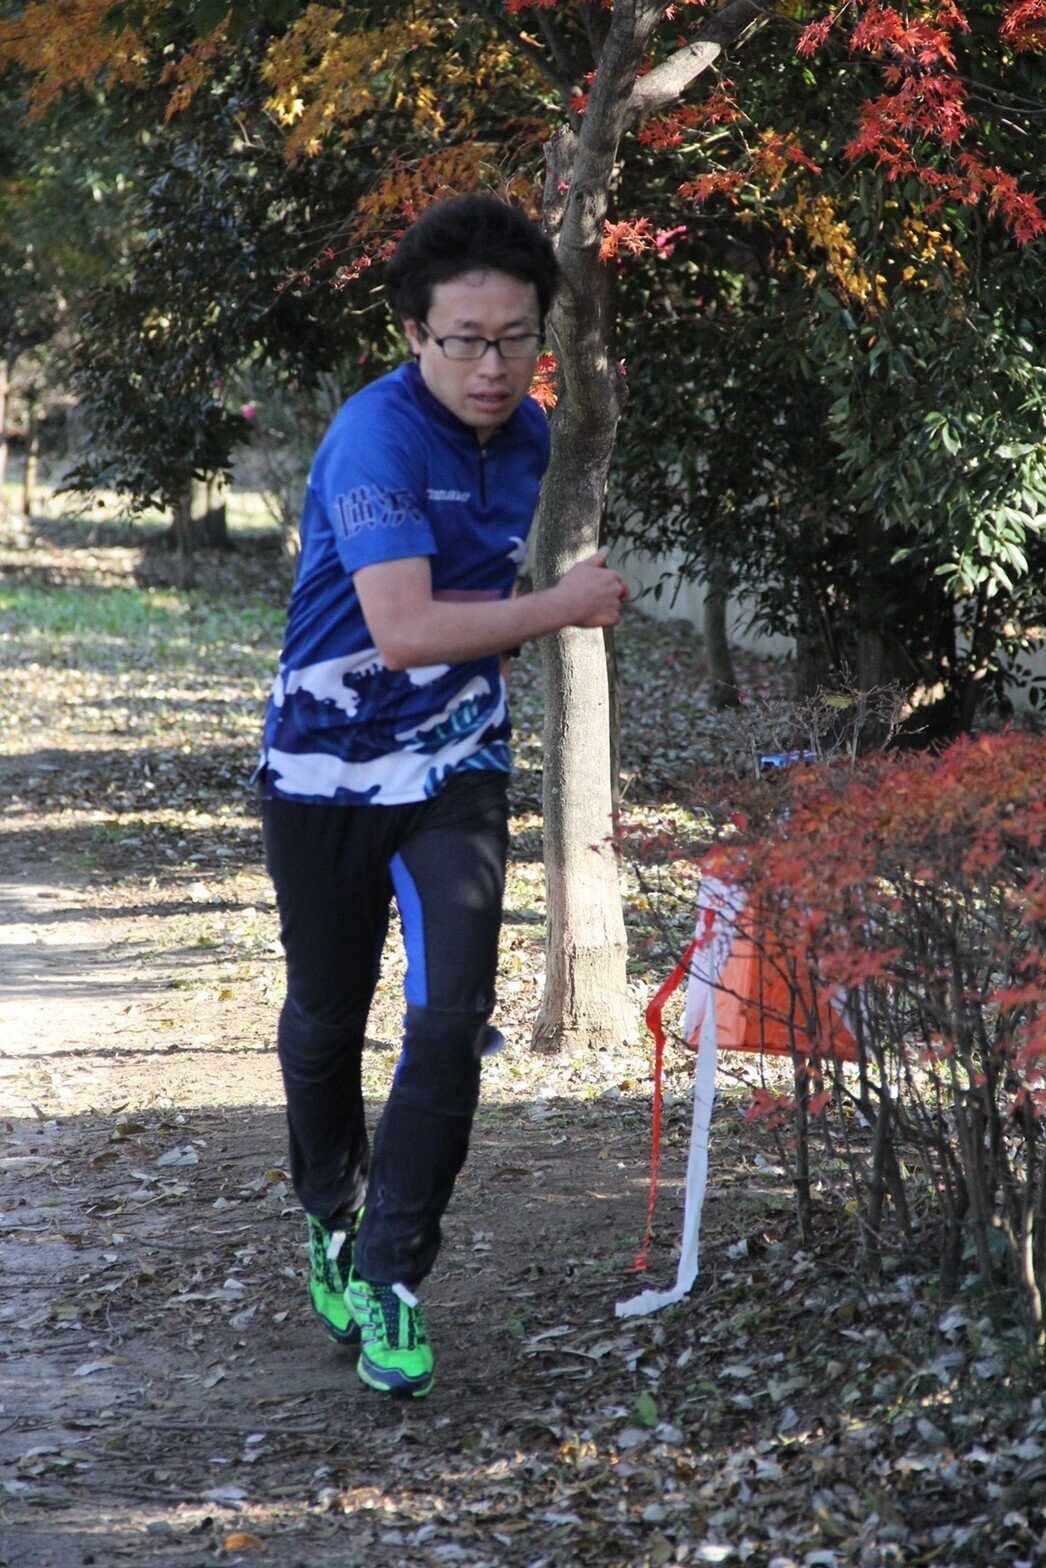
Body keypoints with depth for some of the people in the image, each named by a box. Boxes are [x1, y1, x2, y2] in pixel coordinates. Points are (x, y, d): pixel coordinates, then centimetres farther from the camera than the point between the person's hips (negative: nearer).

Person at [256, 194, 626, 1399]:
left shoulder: (526, 432, 1)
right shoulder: (376, 437, -22)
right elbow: (406, 629, -32)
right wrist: (563, 607, -24)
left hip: (455, 769, 4)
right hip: (326, 767, -4)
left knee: (453, 1019, -11)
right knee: (327, 1021, 12)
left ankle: (389, 1278, -4)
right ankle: (330, 1224, 37)